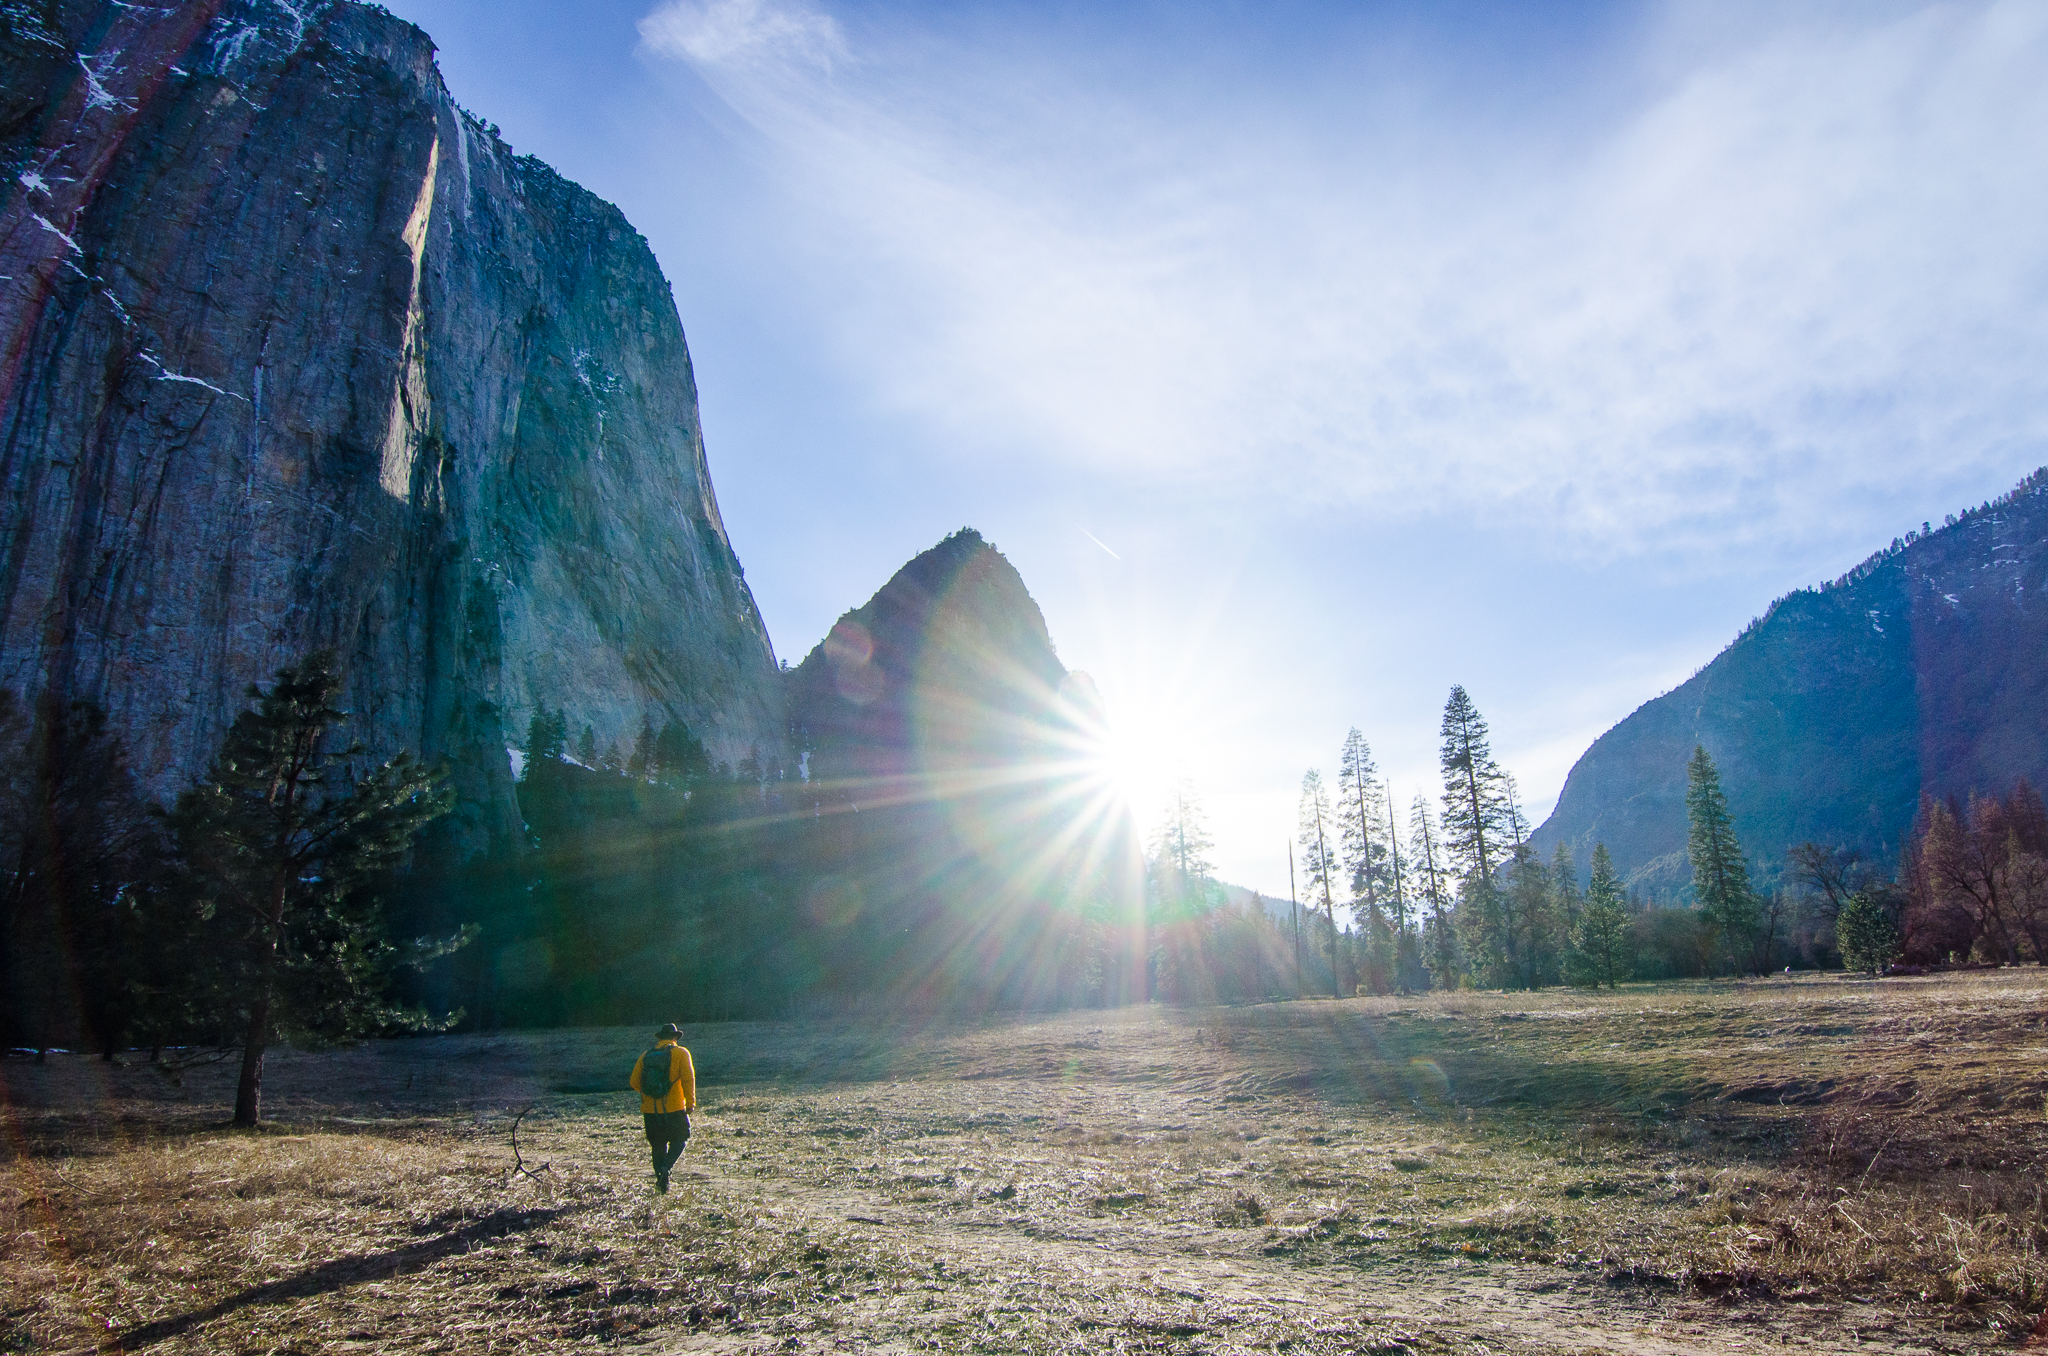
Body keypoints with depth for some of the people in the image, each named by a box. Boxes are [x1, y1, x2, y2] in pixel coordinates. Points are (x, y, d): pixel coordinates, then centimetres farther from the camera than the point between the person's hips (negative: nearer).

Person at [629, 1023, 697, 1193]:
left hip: (650, 1110, 3)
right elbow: (688, 1078, -11)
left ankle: (662, 1184, 13)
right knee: (679, 1140, 13)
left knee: (658, 1146, 15)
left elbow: (635, 1083, 6)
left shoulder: (646, 1056, 8)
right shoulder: (680, 1053, -3)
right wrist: (691, 1102, -6)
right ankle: (666, 1167, -12)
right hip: (674, 1109, -3)